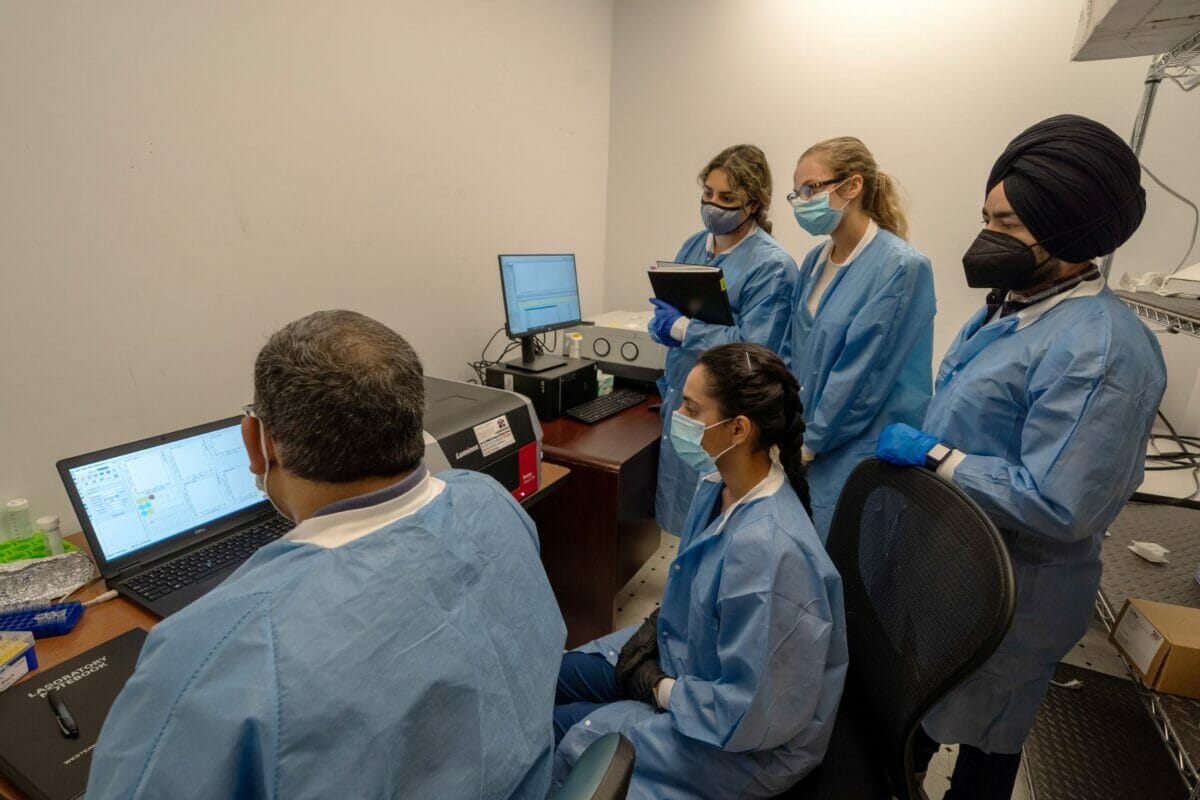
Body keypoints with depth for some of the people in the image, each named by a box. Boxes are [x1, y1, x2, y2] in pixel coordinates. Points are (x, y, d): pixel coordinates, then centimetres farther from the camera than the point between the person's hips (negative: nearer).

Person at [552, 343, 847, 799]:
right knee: (551, 678, 10)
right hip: (689, 656, 8)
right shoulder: (722, 482, -10)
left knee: (569, 736, -3)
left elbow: (752, 714, -29)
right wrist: (653, 630, -4)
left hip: (747, 738, -7)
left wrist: (660, 689, -16)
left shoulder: (767, 548, -38)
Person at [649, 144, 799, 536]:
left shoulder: (772, 265, -14)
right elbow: (663, 320, 10)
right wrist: (663, 324, -13)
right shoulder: (693, 246, 7)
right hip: (679, 399, 6)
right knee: (684, 514, 19)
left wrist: (683, 329, -18)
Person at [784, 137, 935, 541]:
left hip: (856, 457, -6)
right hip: (804, 449, 6)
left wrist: (809, 443, -11)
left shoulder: (902, 267, -15)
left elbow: (863, 376, -18)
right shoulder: (815, 260, 7)